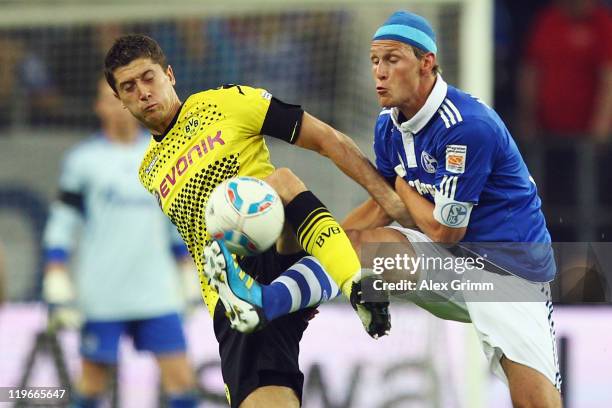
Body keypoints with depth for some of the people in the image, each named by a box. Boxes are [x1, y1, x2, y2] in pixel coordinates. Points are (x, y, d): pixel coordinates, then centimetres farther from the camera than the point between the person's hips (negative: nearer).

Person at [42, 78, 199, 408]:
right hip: (101, 299, -3)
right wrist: (58, 290, -8)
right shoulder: (83, 160, -1)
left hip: (157, 293, 3)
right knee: (93, 380, 2)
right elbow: (61, 227, -1)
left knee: (181, 378, -4)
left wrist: (189, 283, 17)